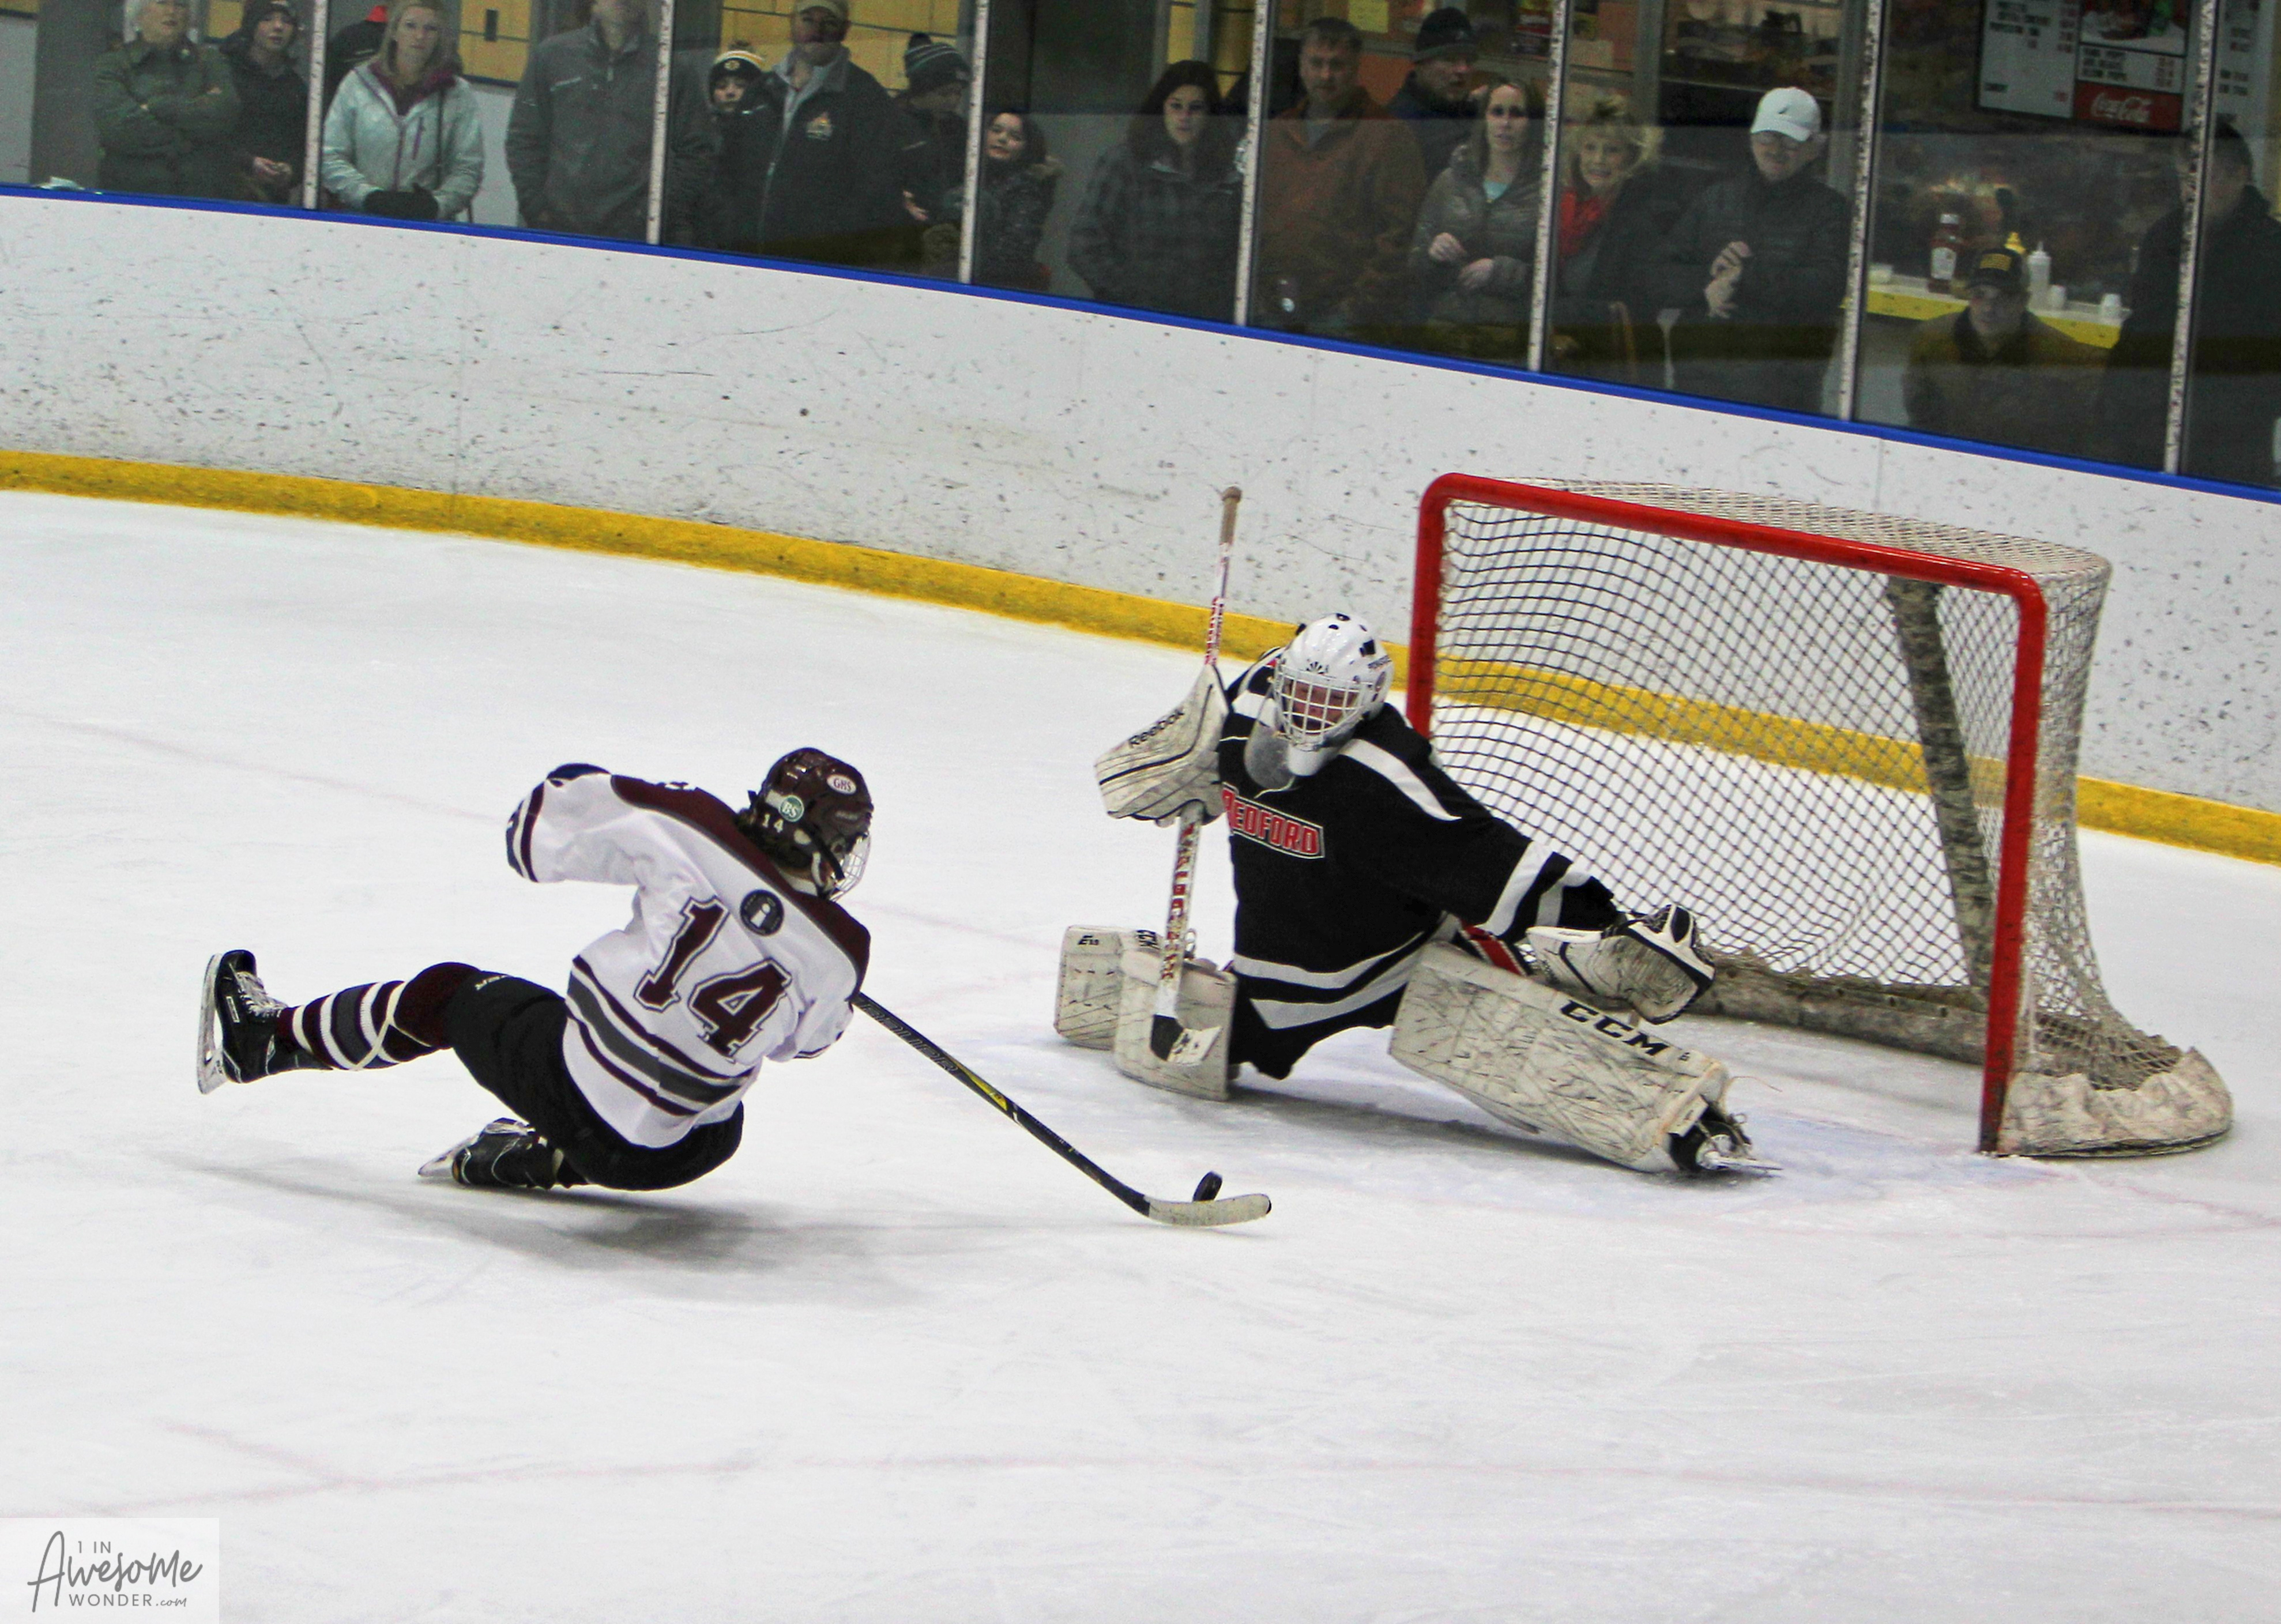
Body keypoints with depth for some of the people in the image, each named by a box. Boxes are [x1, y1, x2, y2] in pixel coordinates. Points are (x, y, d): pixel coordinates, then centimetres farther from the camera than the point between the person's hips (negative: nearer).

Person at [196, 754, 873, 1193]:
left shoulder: (695, 839, -14)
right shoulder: (840, 952, -10)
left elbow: (544, 829, -4)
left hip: (561, 1076, -1)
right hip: (668, 1157, 1)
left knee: (443, 995, 22)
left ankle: (266, 1036, 34)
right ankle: (549, 1156, 27)